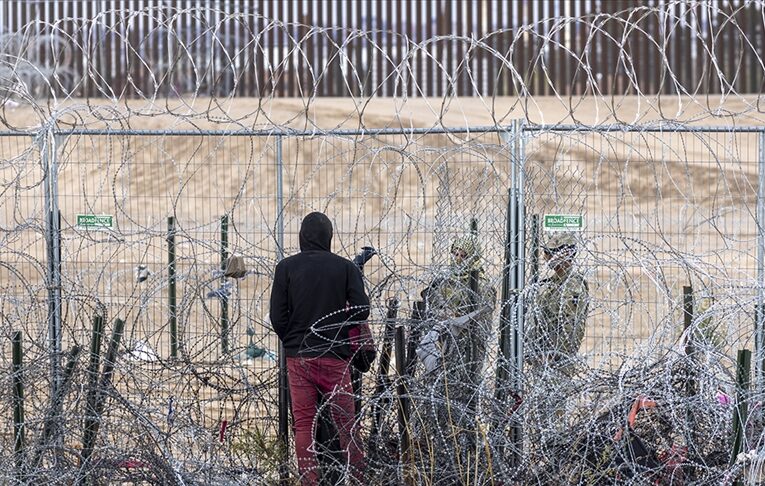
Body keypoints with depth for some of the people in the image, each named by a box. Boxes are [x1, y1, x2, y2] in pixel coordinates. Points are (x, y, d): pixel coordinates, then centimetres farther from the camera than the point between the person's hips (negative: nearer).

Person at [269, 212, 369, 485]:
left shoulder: (286, 267, 0)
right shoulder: (345, 268, -1)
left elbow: (277, 316, -3)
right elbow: (361, 310, -5)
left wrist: (292, 342, 12)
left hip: (298, 357, 0)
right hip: (335, 358, 0)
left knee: (304, 425, 3)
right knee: (346, 424, 5)